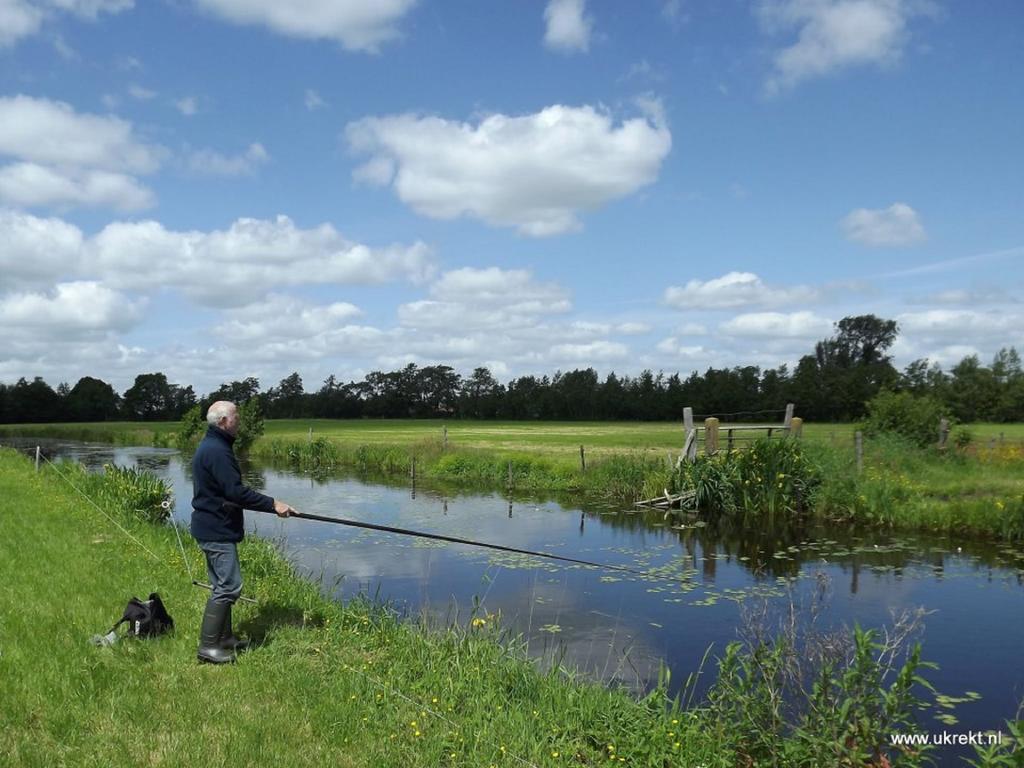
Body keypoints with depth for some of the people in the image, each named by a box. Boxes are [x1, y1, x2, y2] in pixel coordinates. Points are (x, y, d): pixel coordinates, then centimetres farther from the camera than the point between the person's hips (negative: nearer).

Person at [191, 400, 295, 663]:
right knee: (229, 586, -8)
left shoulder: (211, 446, 14)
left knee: (223, 585, 17)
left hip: (213, 529, 11)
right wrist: (273, 504, -20)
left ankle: (224, 637, 26)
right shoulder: (217, 451, -20)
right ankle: (208, 646, -3)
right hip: (217, 530, -11)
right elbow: (237, 492, -25)